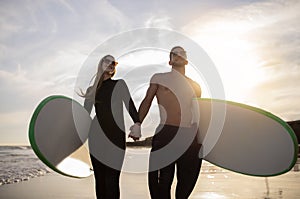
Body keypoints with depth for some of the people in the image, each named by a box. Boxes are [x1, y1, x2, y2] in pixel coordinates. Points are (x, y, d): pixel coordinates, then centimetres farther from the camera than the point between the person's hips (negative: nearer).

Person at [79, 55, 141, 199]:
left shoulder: (119, 84, 11)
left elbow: (129, 104, -5)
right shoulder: (92, 89, 17)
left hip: (116, 137, -2)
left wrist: (137, 124, -21)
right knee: (99, 179, 3)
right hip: (96, 137, 2)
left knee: (111, 180, -9)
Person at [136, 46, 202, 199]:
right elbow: (147, 101, 11)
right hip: (166, 134, -3)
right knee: (163, 180, -1)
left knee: (187, 180, 10)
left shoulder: (195, 86, 19)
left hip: (190, 136, 3)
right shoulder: (159, 78, 11)